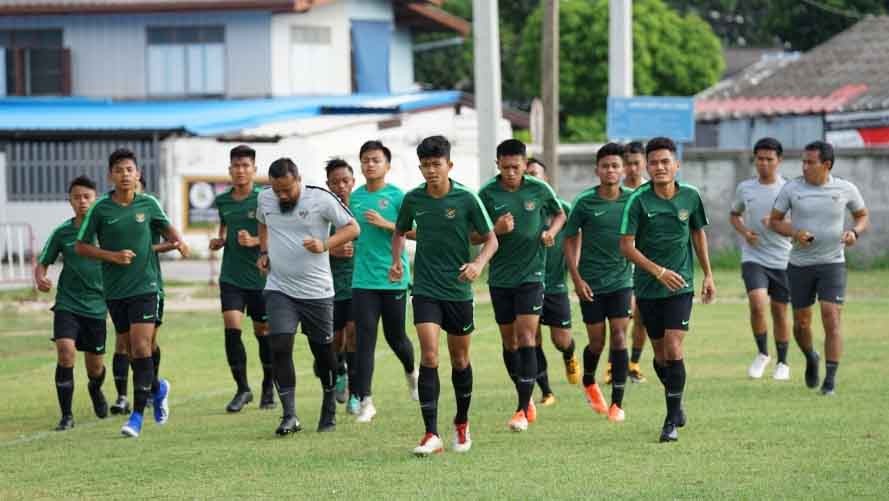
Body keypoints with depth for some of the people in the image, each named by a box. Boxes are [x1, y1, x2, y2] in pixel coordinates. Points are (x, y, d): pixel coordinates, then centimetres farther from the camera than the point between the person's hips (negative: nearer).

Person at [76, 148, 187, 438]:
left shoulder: (148, 204, 0)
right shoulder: (100, 209, -4)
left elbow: (166, 227, 19)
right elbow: (81, 246, 0)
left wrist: (177, 240, -2)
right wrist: (112, 256, -12)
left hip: (144, 286, -1)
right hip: (114, 290, 1)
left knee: (141, 348, -13)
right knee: (132, 349, 10)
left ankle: (138, 414, -10)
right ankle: (157, 388, 39)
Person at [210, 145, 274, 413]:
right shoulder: (222, 201, 6)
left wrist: (255, 241, -20)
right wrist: (219, 241, 5)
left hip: (260, 277, -2)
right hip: (231, 277, 3)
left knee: (263, 333, 8)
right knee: (231, 330, -11)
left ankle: (268, 388, 26)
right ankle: (242, 389, -1)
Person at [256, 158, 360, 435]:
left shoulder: (321, 199, -12)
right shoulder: (265, 199, 1)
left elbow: (352, 228, -6)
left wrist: (325, 245, -21)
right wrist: (263, 252, 9)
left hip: (317, 290, -2)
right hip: (279, 289, 2)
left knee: (323, 350, 7)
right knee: (280, 347, -13)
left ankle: (329, 410, 29)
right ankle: (289, 416, -10)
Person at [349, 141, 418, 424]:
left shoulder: (397, 196, -4)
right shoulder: (355, 198, 9)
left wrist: (385, 223, -18)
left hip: (393, 278, -3)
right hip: (363, 280, 3)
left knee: (395, 336, 8)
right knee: (364, 339, -6)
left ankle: (411, 371, 42)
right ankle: (365, 401, -7)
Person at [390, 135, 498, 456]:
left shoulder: (466, 199, -8)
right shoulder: (413, 199, -2)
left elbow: (491, 239, -2)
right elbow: (400, 231, 17)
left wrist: (479, 263, -21)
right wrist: (397, 261, -1)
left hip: (458, 290, 0)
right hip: (425, 289, 0)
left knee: (459, 359, 13)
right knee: (429, 356, -14)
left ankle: (462, 423, 35)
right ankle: (431, 435, -17)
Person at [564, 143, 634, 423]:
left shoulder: (632, 200, -2)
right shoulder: (585, 203, -7)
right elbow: (570, 240, 0)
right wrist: (576, 278, -7)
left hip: (621, 281, 1)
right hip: (591, 283, -1)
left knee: (619, 337, -8)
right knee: (597, 342, 5)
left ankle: (617, 403, -3)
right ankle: (589, 383, 36)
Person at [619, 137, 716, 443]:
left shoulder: (690, 196, -2)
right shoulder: (638, 200, -10)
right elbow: (626, 246, -11)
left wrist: (708, 274, 15)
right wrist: (659, 271, -20)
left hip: (680, 285, 0)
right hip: (648, 288, 0)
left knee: (673, 349, -13)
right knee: (660, 354, 10)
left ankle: (672, 420, -7)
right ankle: (676, 403, 34)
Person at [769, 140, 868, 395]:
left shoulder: (846, 190, -3)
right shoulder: (791, 188, -3)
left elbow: (863, 216, 12)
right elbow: (774, 220, 4)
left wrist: (854, 232, -10)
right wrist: (795, 233, -15)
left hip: (832, 262, -1)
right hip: (800, 265, 1)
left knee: (832, 319, -13)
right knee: (801, 323, 8)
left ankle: (830, 380, -9)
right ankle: (811, 358, 39)